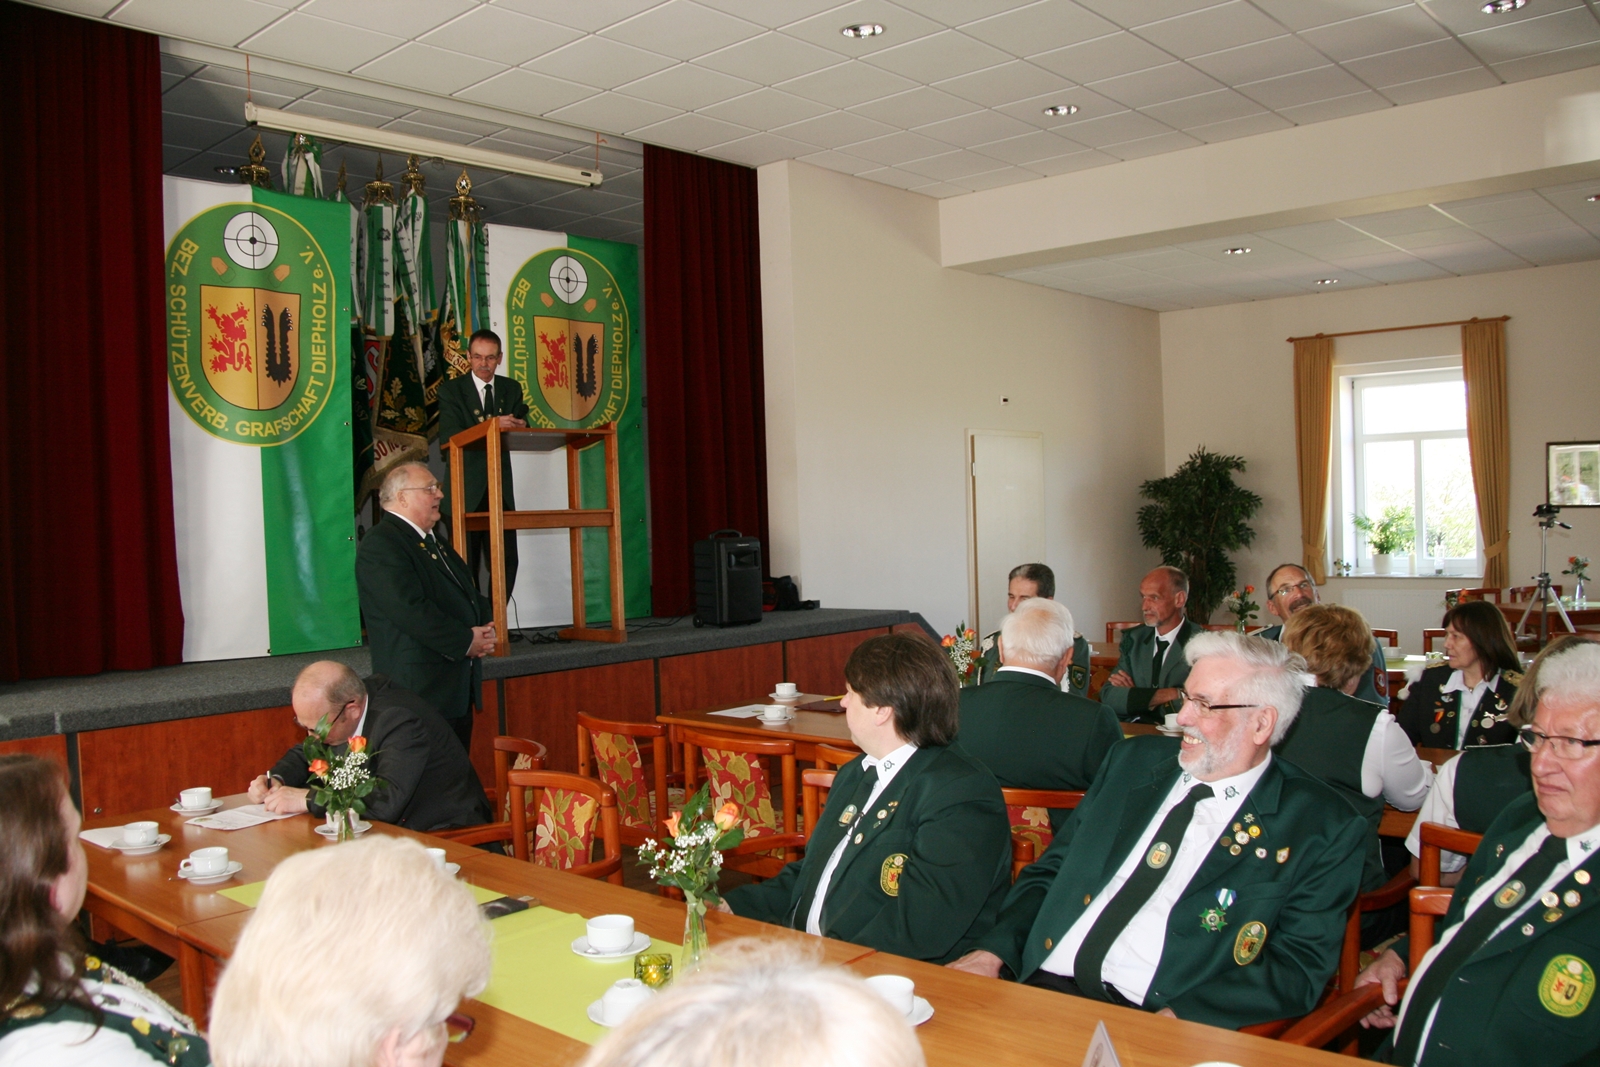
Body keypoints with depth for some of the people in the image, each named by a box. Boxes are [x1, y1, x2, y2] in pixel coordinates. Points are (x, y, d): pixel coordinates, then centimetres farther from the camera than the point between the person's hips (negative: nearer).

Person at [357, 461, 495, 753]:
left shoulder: (435, 542, 19)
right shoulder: (380, 544, -12)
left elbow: (470, 596, 23)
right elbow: (410, 611, -23)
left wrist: (484, 629, 2)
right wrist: (466, 640, -15)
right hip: (421, 691, -9)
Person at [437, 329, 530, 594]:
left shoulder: (512, 389, 13)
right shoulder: (451, 390, 0)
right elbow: (448, 438, -12)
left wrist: (517, 427, -17)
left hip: (500, 488, 4)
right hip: (466, 490, -3)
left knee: (506, 562, 3)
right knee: (465, 565, -2)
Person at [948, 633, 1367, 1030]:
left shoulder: (1322, 828, 1)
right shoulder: (1134, 759, 14)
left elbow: (1298, 967, -6)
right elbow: (1050, 872, 16)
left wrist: (1182, 1017, -21)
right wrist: (992, 951, -1)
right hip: (1044, 986, 4)